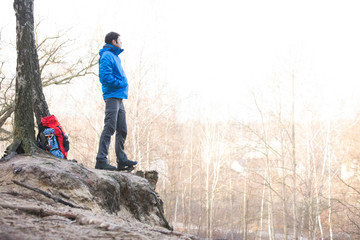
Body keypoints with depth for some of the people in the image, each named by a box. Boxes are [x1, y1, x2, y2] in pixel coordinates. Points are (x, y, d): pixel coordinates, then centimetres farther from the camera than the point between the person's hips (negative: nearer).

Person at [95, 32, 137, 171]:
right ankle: (101, 160, -14)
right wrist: (121, 84, -15)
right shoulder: (107, 56, -10)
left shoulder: (115, 56, 21)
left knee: (122, 130, 12)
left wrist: (123, 85, 10)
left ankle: (122, 160, 17)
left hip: (119, 98, 10)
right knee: (109, 128, -13)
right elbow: (105, 77, -21)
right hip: (112, 96, -10)